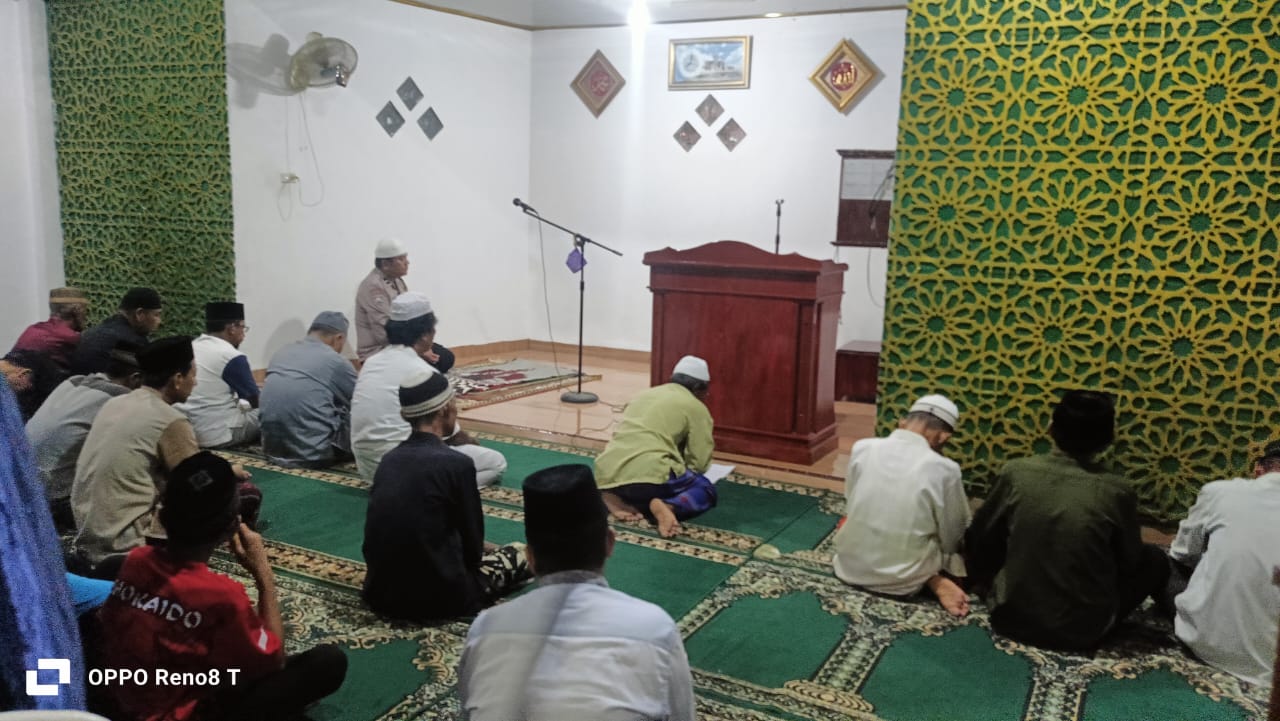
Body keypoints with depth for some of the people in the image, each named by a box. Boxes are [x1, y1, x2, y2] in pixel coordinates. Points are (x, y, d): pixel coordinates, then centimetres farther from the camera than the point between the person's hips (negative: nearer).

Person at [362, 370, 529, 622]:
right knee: (520, 554, 15)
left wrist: (480, 547, 25)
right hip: (436, 598, -6)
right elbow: (472, 551, -6)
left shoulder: (389, 459, 5)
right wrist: (479, 549, 17)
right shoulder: (456, 463, -15)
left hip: (380, 592, 6)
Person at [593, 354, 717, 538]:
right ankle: (666, 507, -13)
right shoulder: (696, 408, 8)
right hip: (648, 474, -6)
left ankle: (618, 499, 5)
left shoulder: (645, 394, 27)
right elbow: (699, 464, 4)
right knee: (706, 490, 15)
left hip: (607, 476, 6)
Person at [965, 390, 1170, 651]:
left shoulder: (1015, 473, -12)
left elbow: (979, 540, 2)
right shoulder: (1116, 491, -15)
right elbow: (1130, 562, 2)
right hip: (1082, 631, -2)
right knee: (1155, 560, 18)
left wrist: (986, 577, 22)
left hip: (1012, 618, 2)